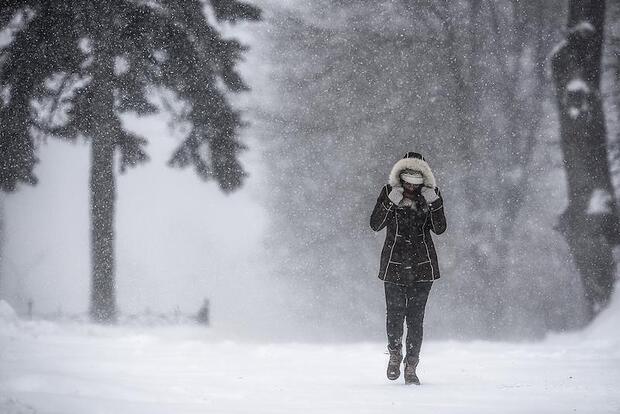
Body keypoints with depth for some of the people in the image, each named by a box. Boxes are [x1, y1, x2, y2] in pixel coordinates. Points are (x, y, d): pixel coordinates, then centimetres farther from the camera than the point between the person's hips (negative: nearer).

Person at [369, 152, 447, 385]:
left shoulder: (431, 194, 1)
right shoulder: (389, 192, -2)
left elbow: (439, 229, -4)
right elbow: (375, 225, -8)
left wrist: (434, 204, -18)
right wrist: (390, 203, -21)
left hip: (422, 263, 1)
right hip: (394, 262, -1)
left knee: (416, 316, -3)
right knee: (395, 313, -6)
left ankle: (411, 367, 5)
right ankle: (395, 354, 21)